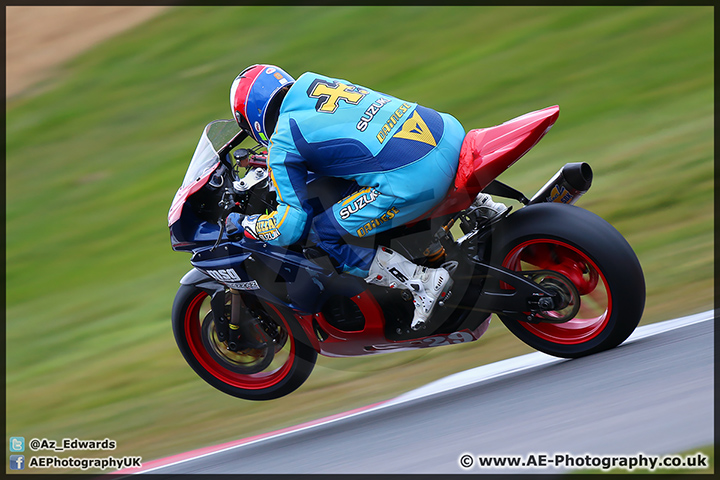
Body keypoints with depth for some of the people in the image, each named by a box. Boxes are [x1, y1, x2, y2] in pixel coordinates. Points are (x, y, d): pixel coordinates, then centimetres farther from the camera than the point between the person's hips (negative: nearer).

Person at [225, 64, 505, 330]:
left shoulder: (282, 141, 1)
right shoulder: (316, 82, 21)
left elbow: (291, 226, 1)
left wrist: (243, 224, 20)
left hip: (412, 179, -8)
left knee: (321, 238, 4)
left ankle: (423, 282, -3)